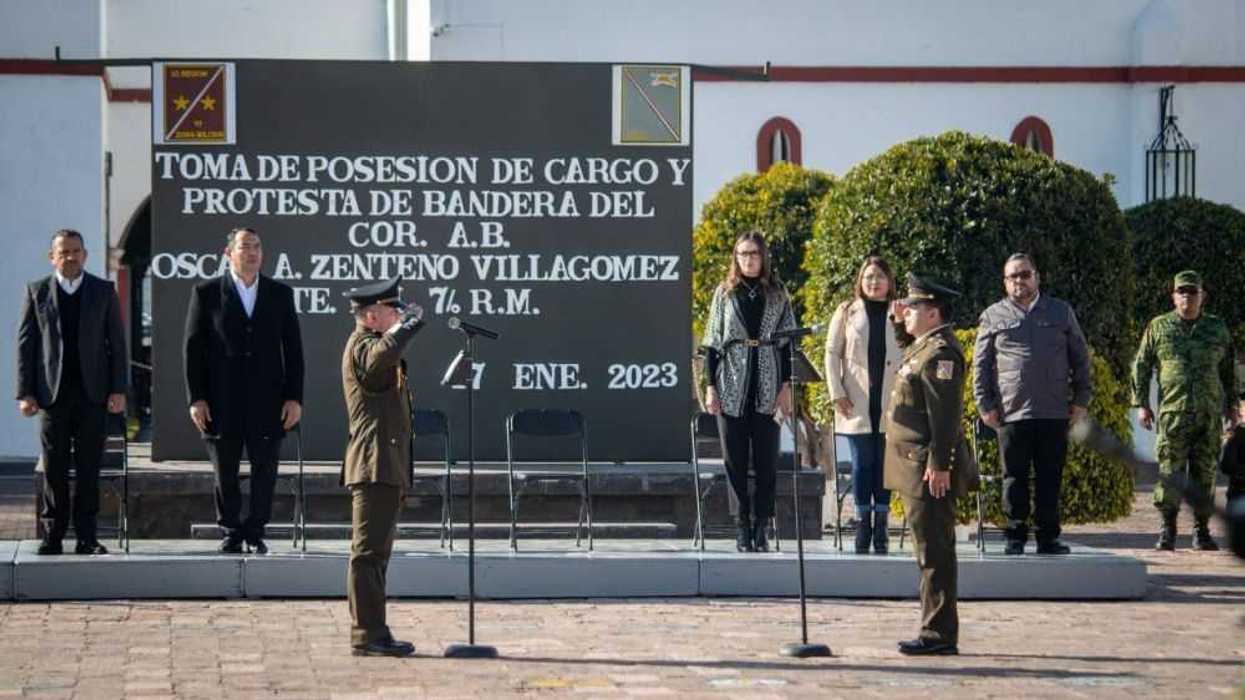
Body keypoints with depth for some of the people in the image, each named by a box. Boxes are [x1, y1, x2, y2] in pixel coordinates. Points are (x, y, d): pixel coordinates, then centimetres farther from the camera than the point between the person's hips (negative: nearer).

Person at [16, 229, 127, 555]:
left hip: (93, 393, 0)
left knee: (88, 469, 1)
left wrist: (118, 390, -2)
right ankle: (52, 537, 6)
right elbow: (25, 344, 4)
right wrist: (25, 393, -4)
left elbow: (117, 342, 6)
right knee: (54, 470, 1)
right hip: (53, 394, 0)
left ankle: (86, 538, 5)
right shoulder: (36, 291, 5)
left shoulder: (104, 291, 7)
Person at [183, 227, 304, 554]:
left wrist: (294, 397, 0)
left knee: (265, 471, 2)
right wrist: (196, 398, -6)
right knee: (225, 473, 5)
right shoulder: (206, 293, 3)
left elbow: (293, 349, 8)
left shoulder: (280, 294, 8)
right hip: (221, 401, -1)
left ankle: (255, 531, 16)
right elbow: (192, 347, 1)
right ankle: (231, 533, 18)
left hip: (267, 401, 1)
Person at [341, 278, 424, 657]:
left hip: (385, 468, 11)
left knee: (375, 552, 11)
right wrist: (410, 324, -21)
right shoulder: (361, 346, -10)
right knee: (369, 551, -11)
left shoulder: (372, 343, 23)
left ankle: (372, 633, 15)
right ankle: (367, 635, -13)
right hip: (375, 464, -11)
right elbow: (383, 356, -34)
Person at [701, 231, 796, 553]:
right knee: (736, 460, 1)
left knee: (766, 460, 0)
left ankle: (761, 527, 6)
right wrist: (710, 386, 0)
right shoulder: (724, 293, 7)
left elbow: (787, 342, 7)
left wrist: (786, 387, -1)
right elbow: (713, 342, 6)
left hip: (766, 389, 0)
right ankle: (742, 528, 4)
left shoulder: (777, 294, 8)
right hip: (732, 388, 0)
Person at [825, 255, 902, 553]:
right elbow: (832, 353, 6)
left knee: (885, 462, 2)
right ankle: (863, 523, 4)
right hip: (858, 403, 0)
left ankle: (881, 526, 6)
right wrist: (837, 393, -1)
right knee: (862, 463, -1)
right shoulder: (847, 313, 8)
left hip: (890, 402, 0)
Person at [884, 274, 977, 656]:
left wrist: (939, 466, -24)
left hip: (929, 470, -11)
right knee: (930, 552, 13)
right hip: (916, 468, 11)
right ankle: (937, 631, 19)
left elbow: (945, 413, -22)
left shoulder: (941, 352, -16)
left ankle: (940, 634, -4)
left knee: (934, 553, -7)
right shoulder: (922, 347, 16)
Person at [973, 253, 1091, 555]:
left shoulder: (1061, 312, 12)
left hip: (1055, 413, 1)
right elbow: (981, 366, 8)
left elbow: (1080, 358, 13)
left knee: (1050, 478, 4)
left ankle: (1047, 536, 11)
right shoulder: (993, 317, 8)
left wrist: (1081, 399, 6)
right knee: (1014, 478, 2)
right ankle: (1015, 537, 8)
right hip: (1011, 414, -1)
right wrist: (985, 405, 0)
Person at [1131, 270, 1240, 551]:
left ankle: (1202, 530, 10)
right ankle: (1167, 530, 2)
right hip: (1172, 413, -2)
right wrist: (1141, 404, 2)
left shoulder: (1217, 328, 13)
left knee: (1205, 473, 3)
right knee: (1169, 472, -5)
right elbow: (1141, 367, 8)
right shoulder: (1158, 327, 7)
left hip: (1210, 414, 2)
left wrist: (1231, 404, 16)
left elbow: (1229, 370, 20)